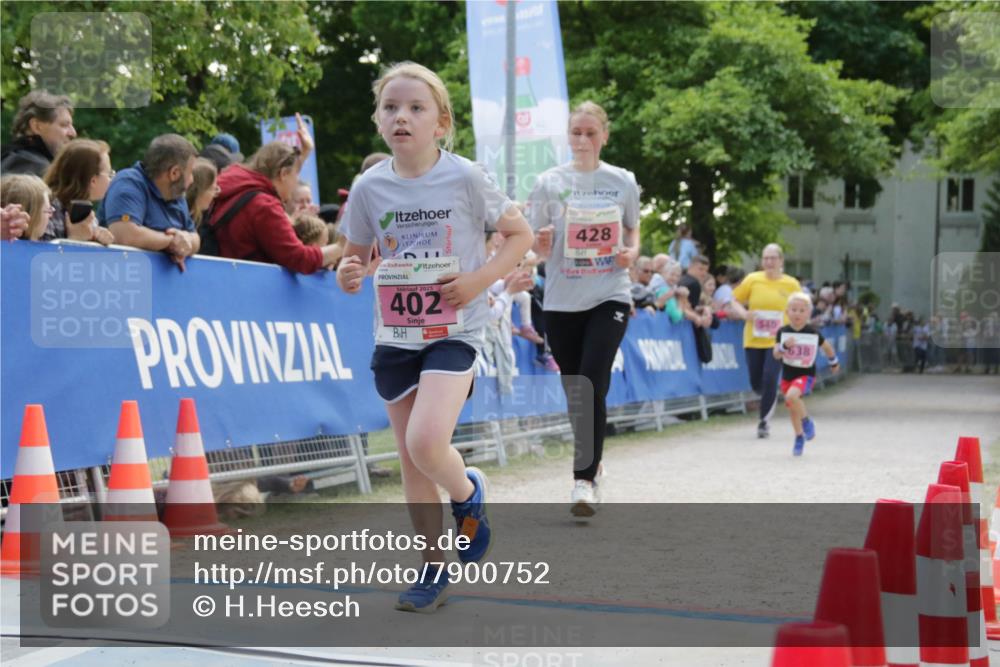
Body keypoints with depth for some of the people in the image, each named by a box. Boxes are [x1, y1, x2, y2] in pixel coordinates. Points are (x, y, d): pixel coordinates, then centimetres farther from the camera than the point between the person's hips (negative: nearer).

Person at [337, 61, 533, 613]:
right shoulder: (370, 188, 0)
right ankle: (434, 570, 22)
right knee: (411, 460, 8)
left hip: (453, 331, -4)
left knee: (426, 442, -23)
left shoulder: (464, 178, -8)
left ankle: (469, 494, 11)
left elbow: (520, 234, 1)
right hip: (394, 335, 4)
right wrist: (347, 275, -13)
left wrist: (480, 280, -13)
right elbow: (354, 257, 11)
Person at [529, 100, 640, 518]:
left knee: (593, 385, -16)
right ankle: (591, 464, 30)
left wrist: (631, 253, -6)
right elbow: (539, 248, 5)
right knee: (574, 393, 8)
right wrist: (542, 243, -18)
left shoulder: (623, 182, 3)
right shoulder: (550, 182, 1)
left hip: (610, 297, -1)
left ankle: (584, 478, -13)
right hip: (562, 300, 1)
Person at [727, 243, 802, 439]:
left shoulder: (791, 284, -1)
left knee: (770, 379, -15)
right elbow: (734, 301, 5)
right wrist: (744, 313, -15)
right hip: (753, 340, 2)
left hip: (777, 341, -2)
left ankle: (764, 420, 1)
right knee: (756, 383, 7)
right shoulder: (752, 280, -1)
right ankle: (771, 398, 43)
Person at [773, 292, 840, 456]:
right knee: (792, 409, 14)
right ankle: (799, 437, 36)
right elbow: (776, 355, -11)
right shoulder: (783, 332, -6)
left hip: (806, 374, -3)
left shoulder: (813, 333, -8)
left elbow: (826, 346, 10)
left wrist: (834, 362, 24)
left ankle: (807, 421, -7)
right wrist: (784, 346, -30)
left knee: (791, 396, -31)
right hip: (788, 374, 4)